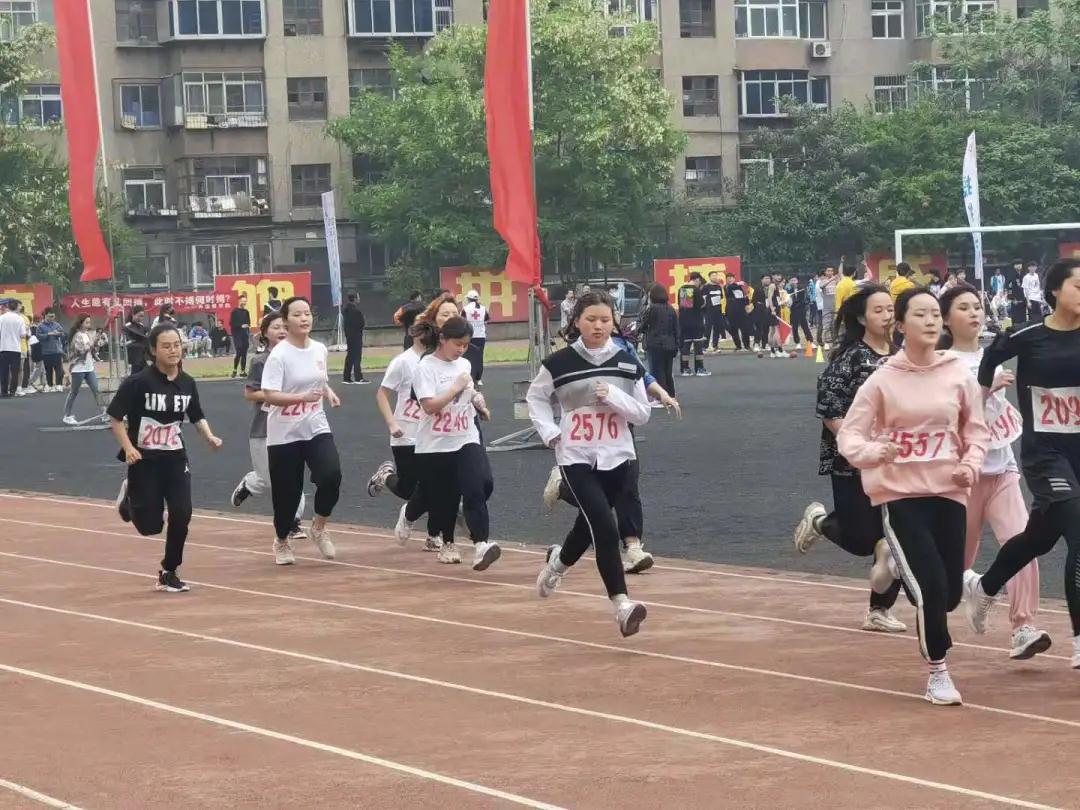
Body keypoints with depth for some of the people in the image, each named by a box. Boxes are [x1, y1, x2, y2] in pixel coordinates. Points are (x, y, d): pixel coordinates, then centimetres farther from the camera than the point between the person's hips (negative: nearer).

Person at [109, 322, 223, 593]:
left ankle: (169, 573, 11)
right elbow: (115, 418, -11)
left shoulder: (187, 384, -1)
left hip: (175, 458, 4)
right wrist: (128, 448, -22)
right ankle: (129, 497, 35)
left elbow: (197, 417, 14)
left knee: (181, 515, -9)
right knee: (151, 525, 0)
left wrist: (209, 437, -4)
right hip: (144, 460, -4)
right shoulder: (139, 382, -16)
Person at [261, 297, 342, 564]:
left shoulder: (319, 350, 4)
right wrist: (302, 397, -33)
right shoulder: (279, 355, -15)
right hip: (284, 434, -4)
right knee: (287, 491, 3)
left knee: (331, 476, -18)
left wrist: (329, 393, 1)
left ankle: (319, 527, 8)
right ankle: (281, 542, 30)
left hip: (316, 429, 4)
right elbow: (270, 396, -22)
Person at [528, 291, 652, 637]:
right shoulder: (560, 362, -7)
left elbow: (642, 414, 0)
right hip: (577, 457, -3)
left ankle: (557, 563, 52)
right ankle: (622, 605, -19)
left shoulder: (627, 364, -1)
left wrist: (613, 395, -16)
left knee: (589, 525, 20)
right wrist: (549, 432, -4)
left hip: (616, 456, 4)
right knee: (605, 529, -18)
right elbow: (535, 397, 9)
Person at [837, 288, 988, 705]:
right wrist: (875, 452, -27)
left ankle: (899, 564, 42)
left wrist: (971, 465, -7)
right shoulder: (882, 380, -7)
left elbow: (976, 430, 12)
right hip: (899, 492, -3)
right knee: (931, 587, -14)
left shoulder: (958, 374, 0)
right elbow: (848, 437, -6)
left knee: (949, 594, 7)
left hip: (948, 491, 4)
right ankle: (938, 674, 6)